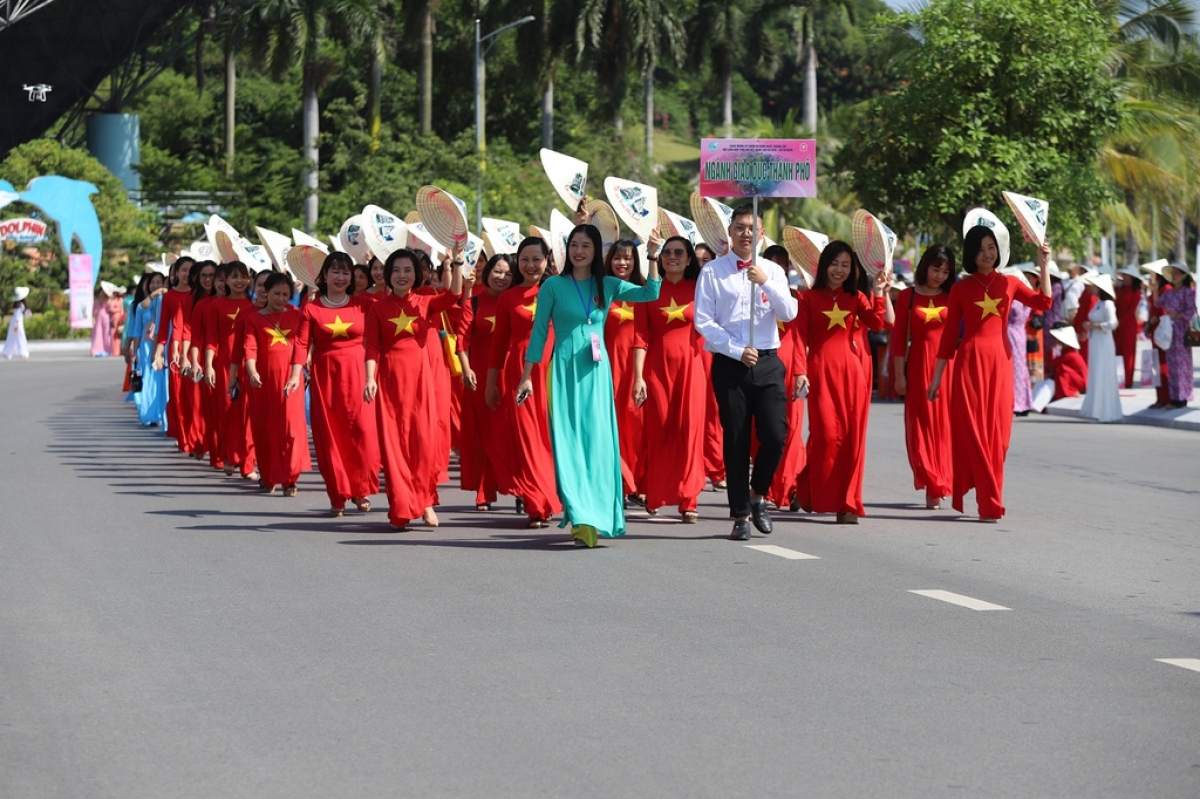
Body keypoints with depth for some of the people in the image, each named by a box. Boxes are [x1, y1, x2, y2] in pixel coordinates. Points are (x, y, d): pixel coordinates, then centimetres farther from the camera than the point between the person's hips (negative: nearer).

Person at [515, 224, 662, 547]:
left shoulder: (608, 286, 8)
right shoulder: (554, 286, 2)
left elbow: (650, 294, 0)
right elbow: (539, 332, 3)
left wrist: (653, 257, -11)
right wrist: (526, 376, 1)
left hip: (596, 371, 2)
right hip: (564, 369, -2)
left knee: (597, 441, 0)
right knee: (568, 442, -6)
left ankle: (597, 516, 7)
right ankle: (581, 518, -8)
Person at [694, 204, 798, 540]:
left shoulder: (773, 271, 10)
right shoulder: (713, 271, 2)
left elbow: (789, 314, -2)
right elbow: (703, 321, -3)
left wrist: (766, 283, -15)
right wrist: (737, 350, -11)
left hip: (767, 363, 2)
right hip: (729, 364, -2)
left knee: (775, 435, -9)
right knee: (736, 441, 1)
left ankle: (758, 494, 16)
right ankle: (740, 514, 10)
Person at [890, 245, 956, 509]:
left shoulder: (952, 297, 8)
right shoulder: (908, 296, 4)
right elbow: (899, 338, 2)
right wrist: (899, 375, -2)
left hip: (947, 365, 1)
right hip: (918, 366, -1)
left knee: (944, 425, 1)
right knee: (921, 426, 0)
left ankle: (937, 486, 12)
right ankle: (932, 486, 4)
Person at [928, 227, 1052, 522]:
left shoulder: (1009, 283, 10)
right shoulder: (961, 288, 5)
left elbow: (1043, 303, -5)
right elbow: (949, 334, 7)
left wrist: (1044, 266, -10)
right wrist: (937, 376, 4)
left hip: (1000, 360, 2)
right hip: (970, 359, -2)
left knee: (997, 431, 2)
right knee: (972, 430, -6)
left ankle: (989, 500, 12)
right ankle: (990, 503, -3)